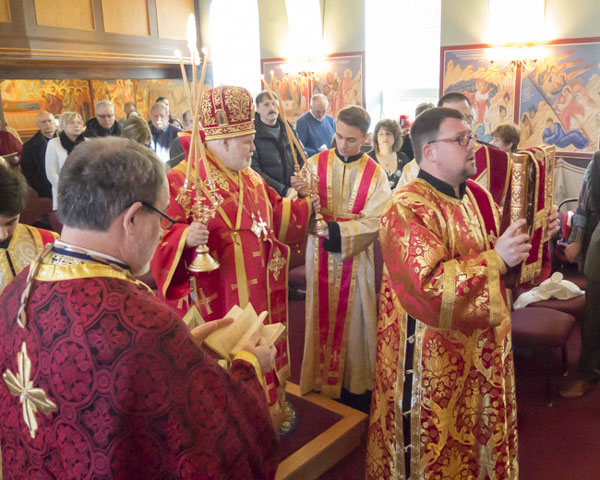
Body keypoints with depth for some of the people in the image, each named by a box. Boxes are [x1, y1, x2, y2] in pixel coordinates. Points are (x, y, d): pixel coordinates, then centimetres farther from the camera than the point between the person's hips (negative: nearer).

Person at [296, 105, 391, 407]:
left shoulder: (376, 174, -1)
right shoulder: (315, 164, 0)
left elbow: (375, 222, -11)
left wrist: (338, 230, -22)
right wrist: (300, 195, -28)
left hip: (356, 258, 0)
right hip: (320, 256, 1)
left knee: (353, 319, 8)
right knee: (322, 318, 10)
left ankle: (354, 382, 25)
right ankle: (321, 380, 26)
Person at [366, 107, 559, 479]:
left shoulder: (478, 196, 4)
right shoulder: (408, 209, -22)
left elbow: (503, 248, 20)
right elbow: (427, 287, -31)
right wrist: (495, 260, -29)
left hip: (482, 347, 8)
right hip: (433, 356, -8)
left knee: (481, 428, 25)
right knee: (434, 443, 13)